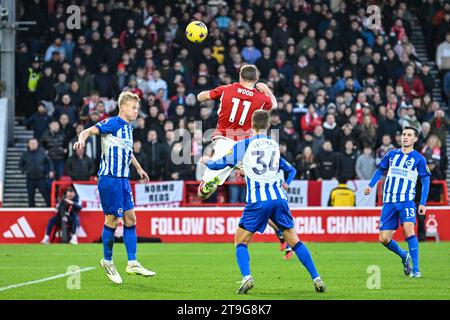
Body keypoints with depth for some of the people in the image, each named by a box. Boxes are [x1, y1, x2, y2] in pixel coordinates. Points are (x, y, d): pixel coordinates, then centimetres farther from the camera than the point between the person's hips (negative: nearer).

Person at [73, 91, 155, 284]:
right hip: (110, 179, -8)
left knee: (130, 218, 5)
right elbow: (89, 131, -20)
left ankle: (132, 263, 6)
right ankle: (107, 262, 12)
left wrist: (139, 168, 42)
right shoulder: (113, 123, -10)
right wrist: (82, 139, -43)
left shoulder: (128, 127, 15)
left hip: (123, 179, 8)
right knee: (112, 219, -3)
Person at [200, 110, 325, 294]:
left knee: (240, 241, 9)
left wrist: (207, 161, 25)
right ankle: (316, 279, 3)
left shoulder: (244, 144, 2)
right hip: (278, 197, 3)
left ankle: (246, 277, -15)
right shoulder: (275, 145, 16)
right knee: (294, 241, 10)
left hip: (257, 201, -3)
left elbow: (222, 164, 3)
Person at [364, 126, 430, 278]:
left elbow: (425, 181, 3)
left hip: (407, 200, -4)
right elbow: (380, 170, 22)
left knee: (408, 230, -25)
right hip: (389, 201, 4)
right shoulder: (392, 154, 12)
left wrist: (423, 203, -5)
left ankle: (415, 269, -20)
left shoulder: (419, 159, 2)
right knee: (384, 239, -1)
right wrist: (371, 185, 7)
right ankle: (404, 256, 28)